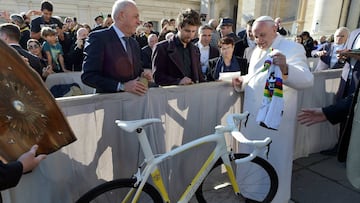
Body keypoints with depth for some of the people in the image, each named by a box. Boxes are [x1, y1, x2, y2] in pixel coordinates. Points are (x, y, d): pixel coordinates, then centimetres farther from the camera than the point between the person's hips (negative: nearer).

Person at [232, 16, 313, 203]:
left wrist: (285, 68, -45)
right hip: (252, 115, 7)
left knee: (275, 162, 5)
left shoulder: (292, 48, -11)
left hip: (275, 117, -7)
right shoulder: (257, 50, 13)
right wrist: (242, 82, 3)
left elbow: (307, 80, -25)